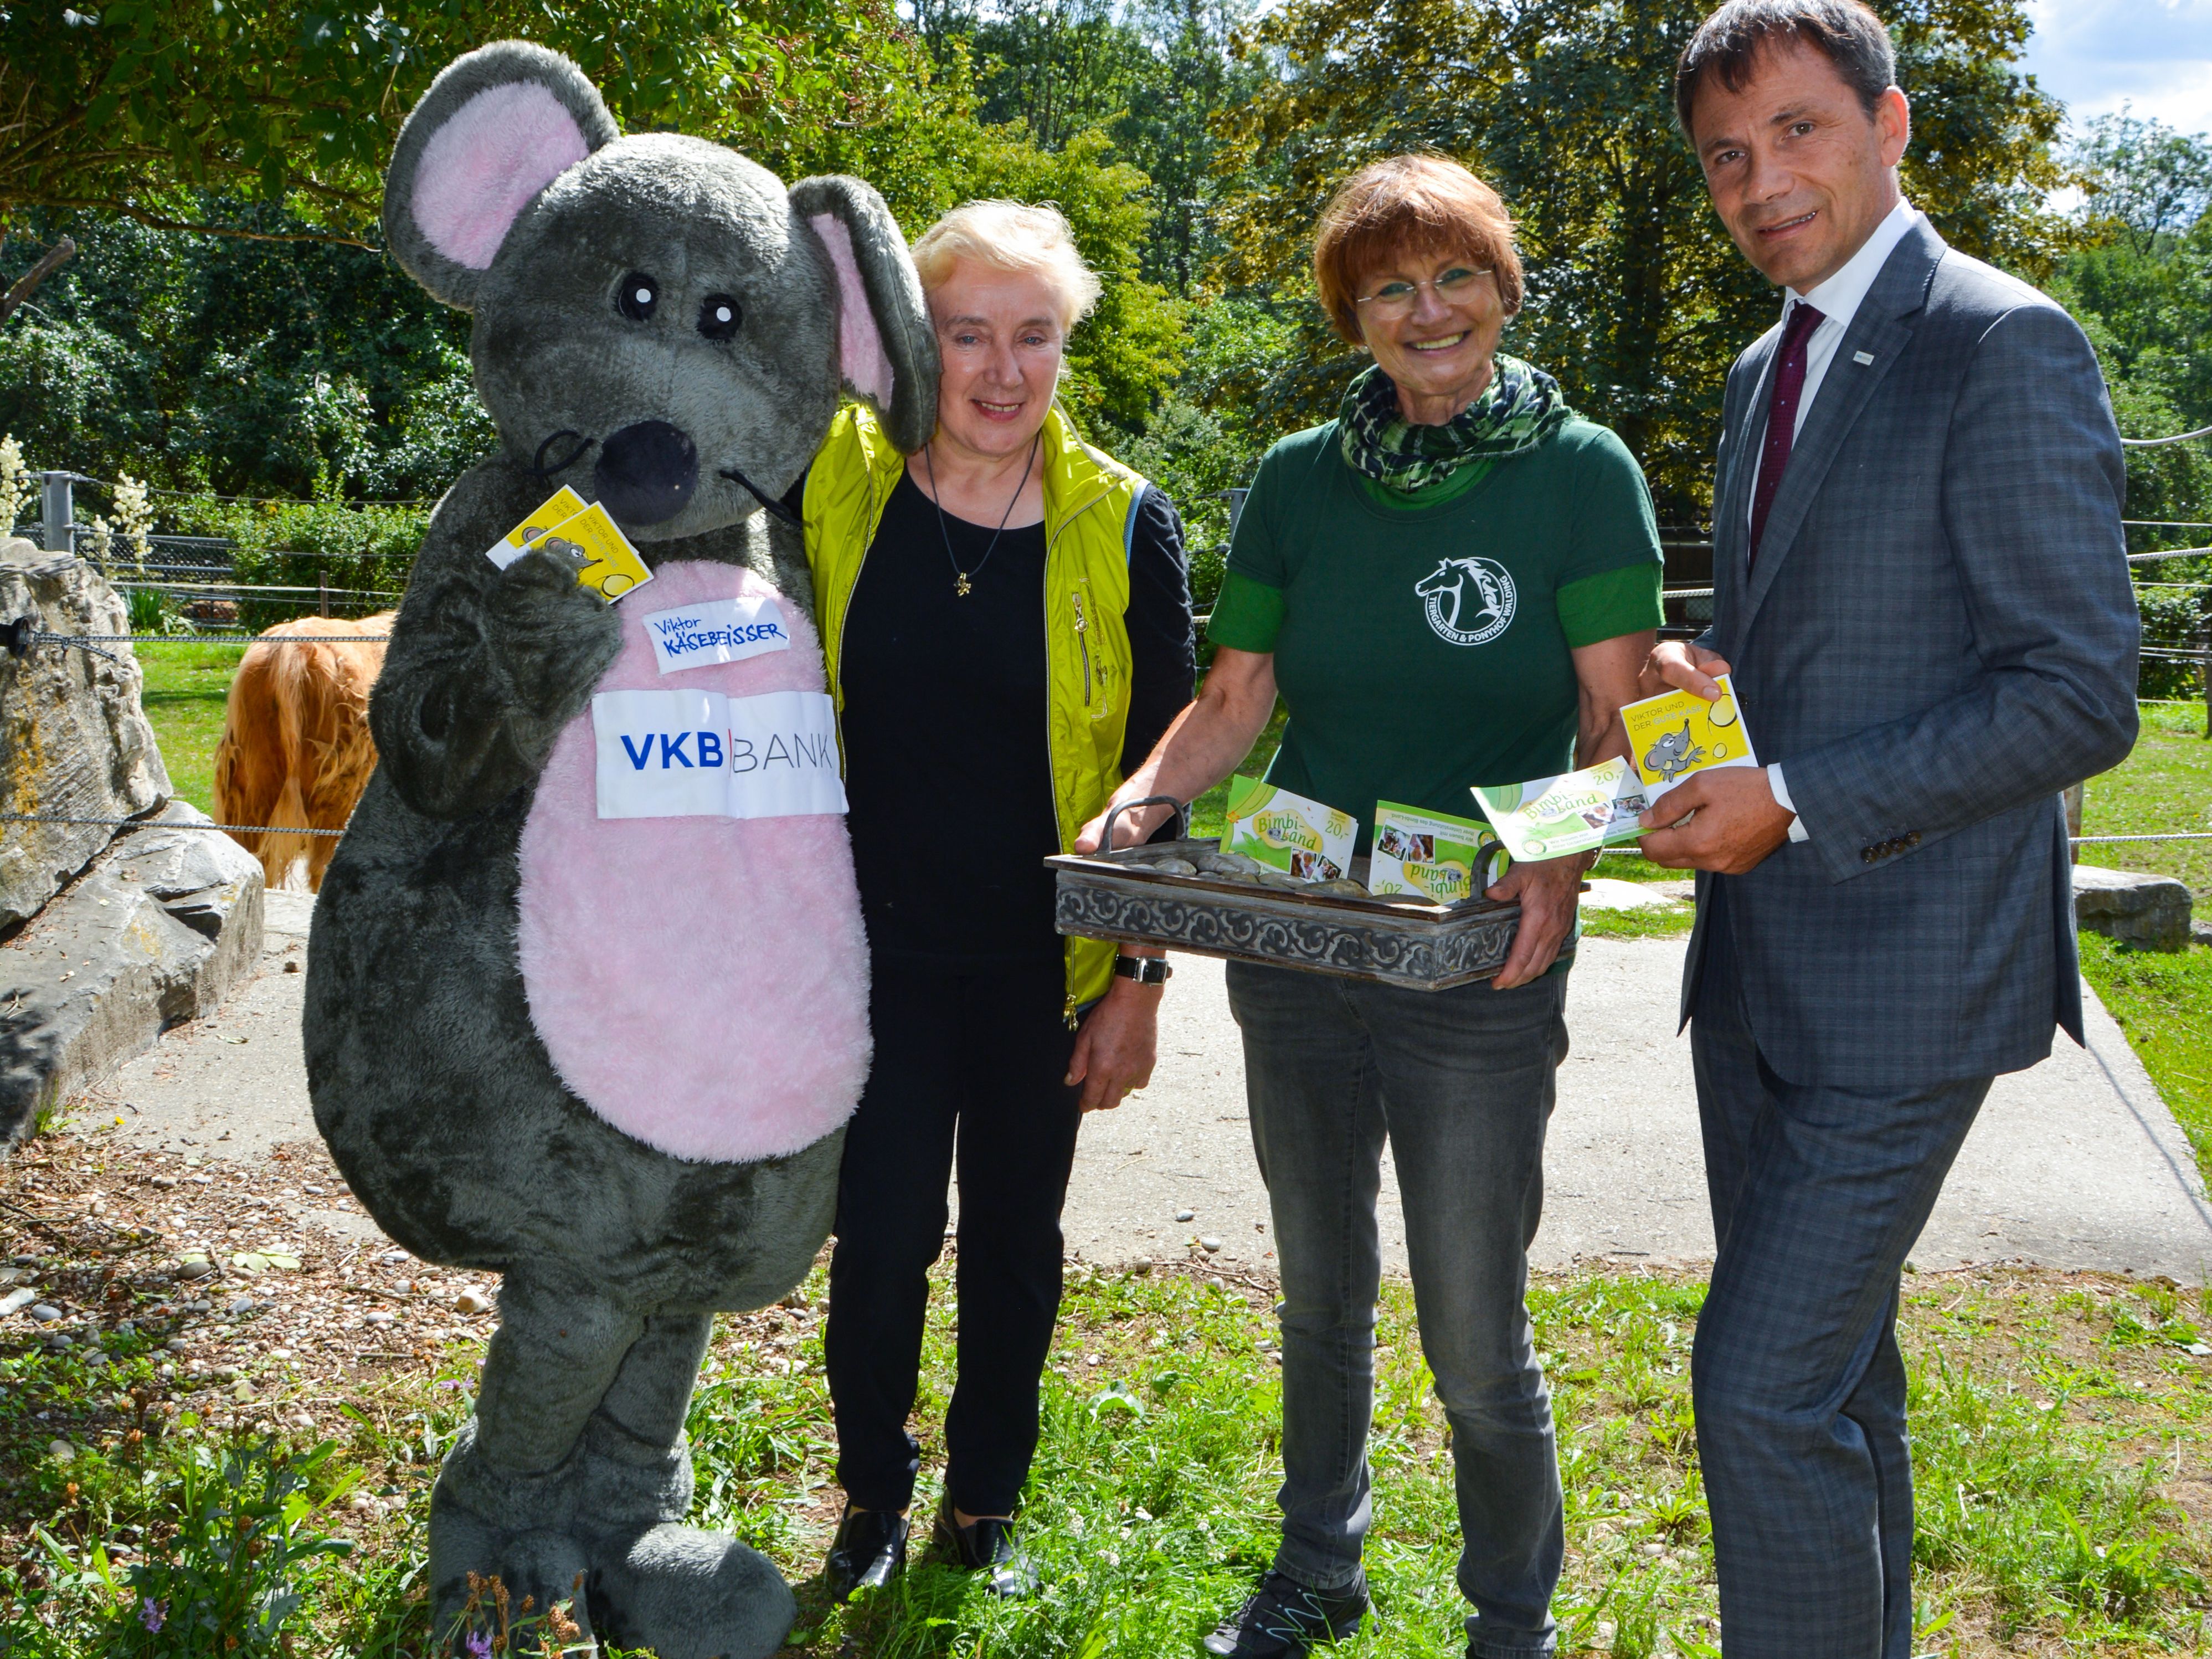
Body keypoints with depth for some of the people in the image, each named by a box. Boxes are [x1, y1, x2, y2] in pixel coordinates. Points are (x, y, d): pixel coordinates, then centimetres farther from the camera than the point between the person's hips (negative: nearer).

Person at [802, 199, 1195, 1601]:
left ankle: (987, 1509, 34)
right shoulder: (836, 484, -4)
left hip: (1045, 962, 0)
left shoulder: (1124, 525, -5)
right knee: (884, 1237, 4)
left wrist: (1142, 976, -4)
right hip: (881, 950, 0)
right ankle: (874, 1500, 29)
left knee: (1017, 1247, 13)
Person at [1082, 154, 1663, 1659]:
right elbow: (1233, 705, 7)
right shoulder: (1300, 479, 6)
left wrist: (1560, 857, -25)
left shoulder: (1582, 472, -4)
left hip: (1480, 968, -4)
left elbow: (1616, 717, -6)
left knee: (1476, 1338, 5)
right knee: (1319, 1298, 21)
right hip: (1290, 952, 4)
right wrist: (1134, 807, -11)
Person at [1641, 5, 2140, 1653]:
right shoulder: (1768, 369, 13)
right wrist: (1705, 683, 1)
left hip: (1905, 971, -8)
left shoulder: (2004, 346, -13)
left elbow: (2082, 697, -17)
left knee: (1764, 1388, -8)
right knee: (1831, 1370, 19)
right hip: (1761, 962, 8)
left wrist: (1793, 799, -20)